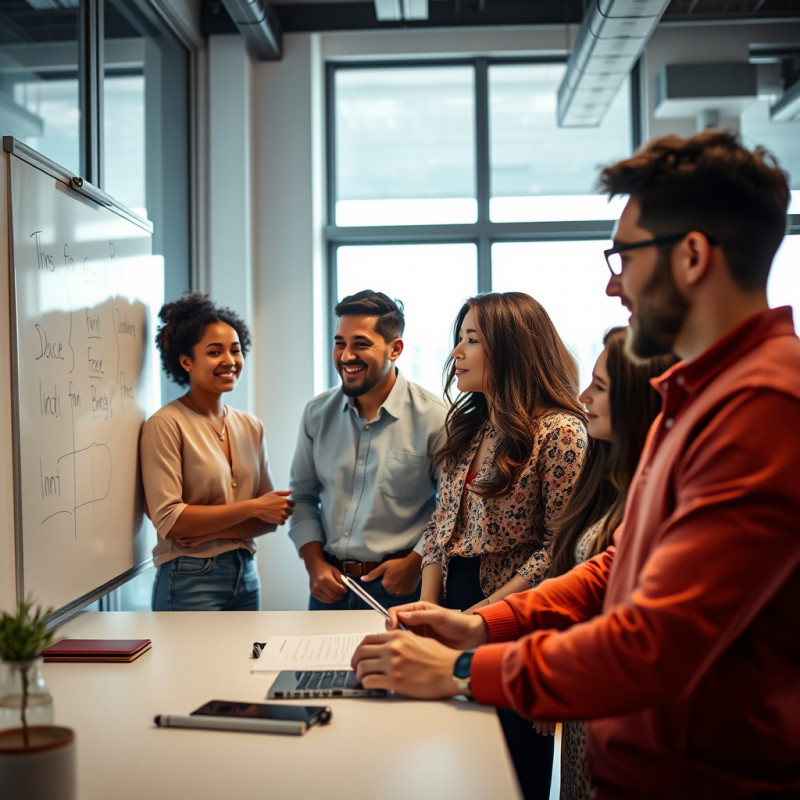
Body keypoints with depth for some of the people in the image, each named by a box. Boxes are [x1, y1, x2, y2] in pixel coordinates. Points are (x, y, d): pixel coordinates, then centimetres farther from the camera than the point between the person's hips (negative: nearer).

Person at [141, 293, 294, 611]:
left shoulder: (251, 427, 6)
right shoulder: (166, 425, -11)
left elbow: (268, 519, 5)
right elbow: (168, 520, -18)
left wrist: (211, 531, -13)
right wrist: (253, 507, -14)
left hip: (246, 575, 6)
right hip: (190, 581, -6)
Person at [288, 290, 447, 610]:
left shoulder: (434, 419, -11)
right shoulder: (318, 413, 4)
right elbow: (302, 494, 12)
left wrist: (415, 562, -12)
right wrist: (314, 563, 1)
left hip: (400, 586, -4)